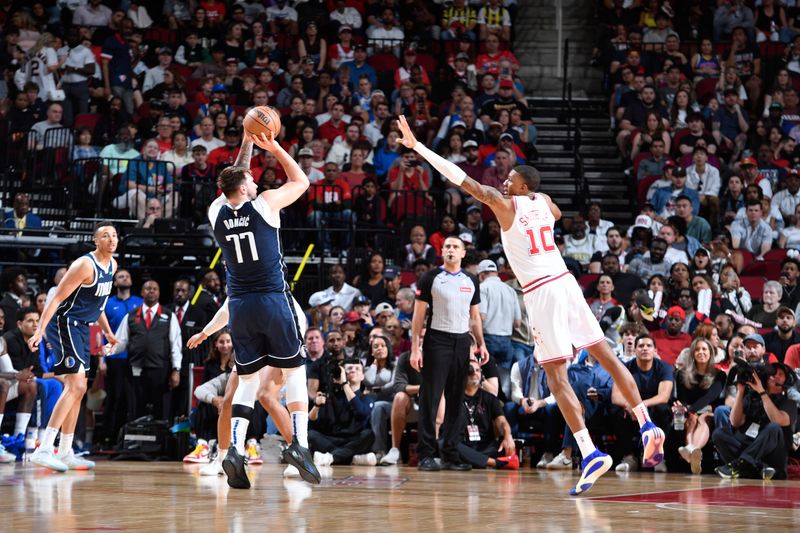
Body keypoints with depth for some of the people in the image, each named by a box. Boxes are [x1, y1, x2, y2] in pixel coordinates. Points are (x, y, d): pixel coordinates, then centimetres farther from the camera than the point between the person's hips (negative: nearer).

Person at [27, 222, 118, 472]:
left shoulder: (112, 265, 10)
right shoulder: (85, 265, -18)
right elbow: (57, 298, -20)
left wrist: (107, 331, 25)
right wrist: (39, 330, -28)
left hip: (81, 328, 10)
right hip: (64, 324, -10)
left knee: (77, 389, 12)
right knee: (76, 386, -19)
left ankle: (65, 453, 19)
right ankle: (43, 449, -24)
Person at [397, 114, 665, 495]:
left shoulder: (505, 205, -2)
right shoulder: (545, 203, 15)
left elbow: (462, 179, -6)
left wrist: (417, 146, -3)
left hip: (541, 293, -6)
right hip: (566, 282, 6)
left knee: (557, 377, -6)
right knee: (606, 356, 11)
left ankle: (590, 454, -16)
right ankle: (647, 427, 9)